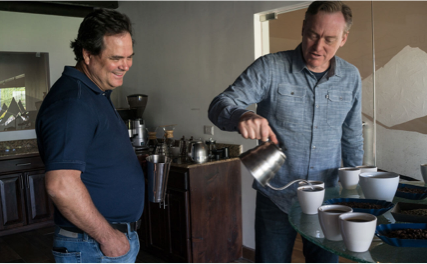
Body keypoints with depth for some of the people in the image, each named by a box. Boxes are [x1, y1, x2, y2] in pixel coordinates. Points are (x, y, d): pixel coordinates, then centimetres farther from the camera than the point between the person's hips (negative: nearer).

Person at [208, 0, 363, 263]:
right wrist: (242, 115, -39)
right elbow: (220, 105, -17)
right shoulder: (270, 68, -11)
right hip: (276, 198, -3)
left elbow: (352, 138, 12)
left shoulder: (350, 77, 2)